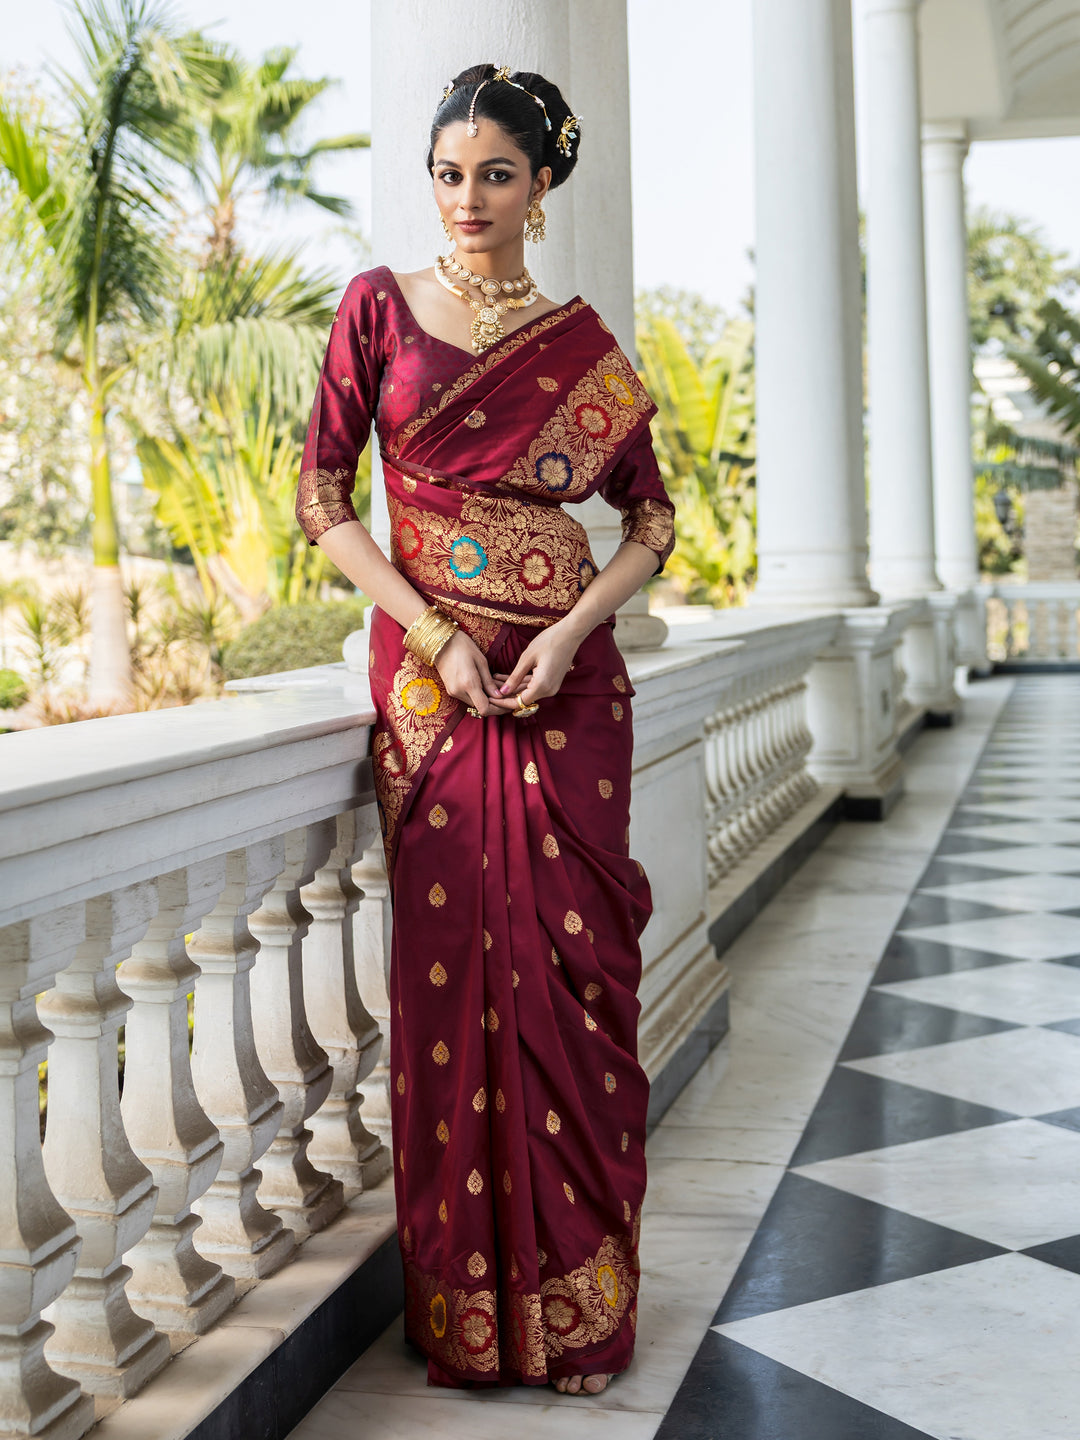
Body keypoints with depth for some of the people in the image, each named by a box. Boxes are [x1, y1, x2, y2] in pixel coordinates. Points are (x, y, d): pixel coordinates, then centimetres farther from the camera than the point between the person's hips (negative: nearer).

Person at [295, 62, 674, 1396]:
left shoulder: (581, 342, 9)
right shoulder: (381, 306, 5)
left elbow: (651, 512, 11)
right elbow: (320, 494, 1)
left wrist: (572, 630, -7)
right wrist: (434, 633, -10)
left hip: (565, 678, 1)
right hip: (429, 671, -1)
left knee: (572, 961, 0)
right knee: (454, 961, -1)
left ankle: (579, 1296, 14)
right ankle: (466, 1307, 12)